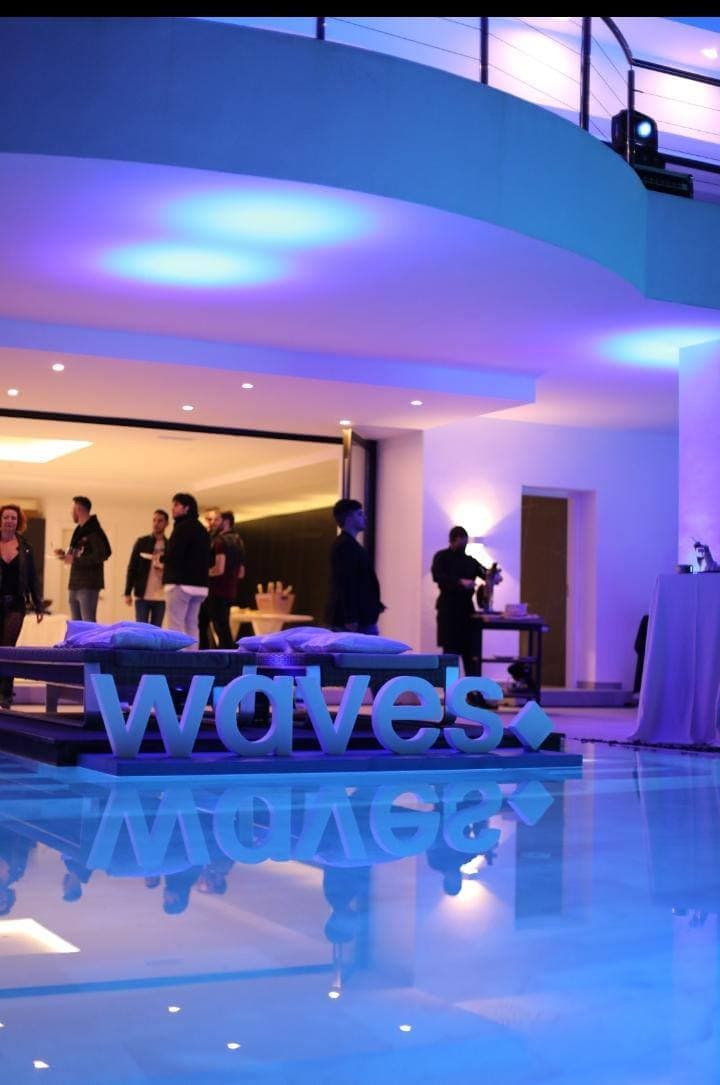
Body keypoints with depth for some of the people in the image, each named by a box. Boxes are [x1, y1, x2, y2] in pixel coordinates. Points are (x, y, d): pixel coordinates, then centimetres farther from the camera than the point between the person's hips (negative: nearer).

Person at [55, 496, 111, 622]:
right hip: (75, 585, 10)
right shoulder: (80, 530, 16)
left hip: (88, 586, -10)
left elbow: (102, 555, -22)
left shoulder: (94, 530, -12)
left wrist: (75, 560, -20)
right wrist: (65, 555, 6)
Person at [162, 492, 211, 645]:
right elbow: (207, 559, 21)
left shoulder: (183, 527, -9)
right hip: (199, 584, 9)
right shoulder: (202, 529, 18)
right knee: (191, 626, 10)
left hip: (180, 583, -9)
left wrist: (162, 562, 1)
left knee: (175, 627, -8)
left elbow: (173, 555, -17)